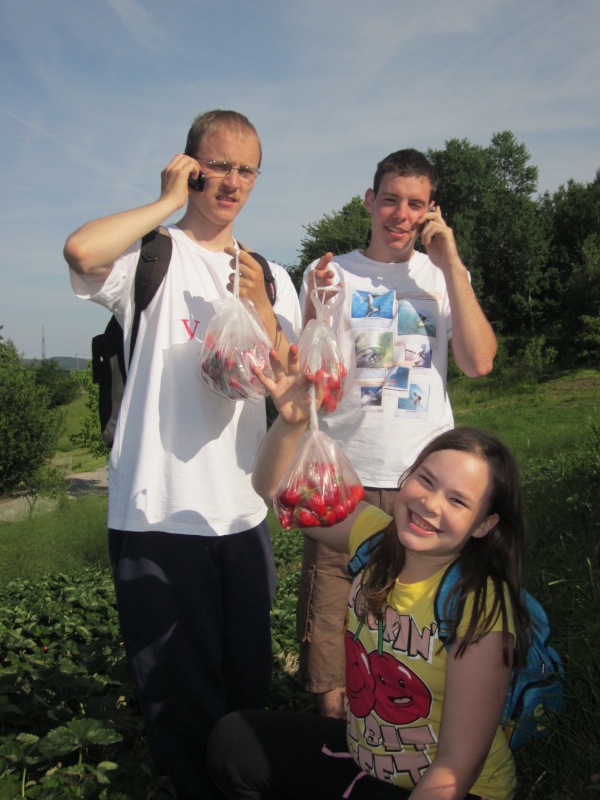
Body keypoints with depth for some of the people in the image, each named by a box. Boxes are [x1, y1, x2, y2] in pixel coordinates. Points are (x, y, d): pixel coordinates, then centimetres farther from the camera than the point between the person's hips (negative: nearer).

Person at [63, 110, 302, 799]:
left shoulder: (270, 277, 14)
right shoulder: (151, 256, -3)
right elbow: (82, 252, -27)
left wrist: (262, 317, -9)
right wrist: (169, 201, -11)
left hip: (243, 511, 5)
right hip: (157, 514, -5)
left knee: (248, 689, 19)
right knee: (180, 698, 7)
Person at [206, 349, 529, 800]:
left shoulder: (479, 611, -27)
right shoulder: (376, 536, -11)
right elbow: (276, 488, -6)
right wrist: (292, 421, -23)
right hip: (363, 756, 6)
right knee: (231, 742, 6)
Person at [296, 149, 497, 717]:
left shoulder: (446, 277, 11)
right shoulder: (330, 274, 6)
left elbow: (479, 363, -4)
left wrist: (451, 264, -5)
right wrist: (315, 313, -19)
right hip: (344, 478, -1)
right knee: (333, 624, 2)